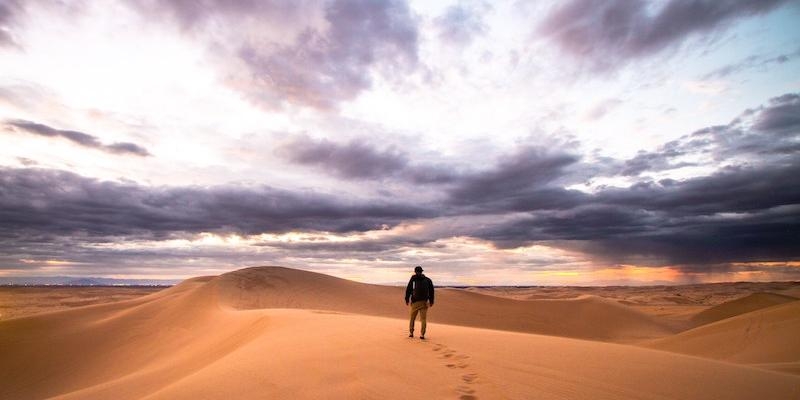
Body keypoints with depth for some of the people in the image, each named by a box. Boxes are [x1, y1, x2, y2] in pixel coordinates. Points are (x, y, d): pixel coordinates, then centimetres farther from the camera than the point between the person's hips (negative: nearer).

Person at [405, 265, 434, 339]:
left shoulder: (413, 279, 2)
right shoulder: (428, 280, 8)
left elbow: (408, 289, -1)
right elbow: (431, 291, 9)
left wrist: (407, 300, 5)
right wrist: (431, 301, 14)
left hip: (415, 301, -1)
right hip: (424, 302, 1)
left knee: (412, 318, 14)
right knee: (423, 318, 2)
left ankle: (411, 333, 16)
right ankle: (422, 334, -6)